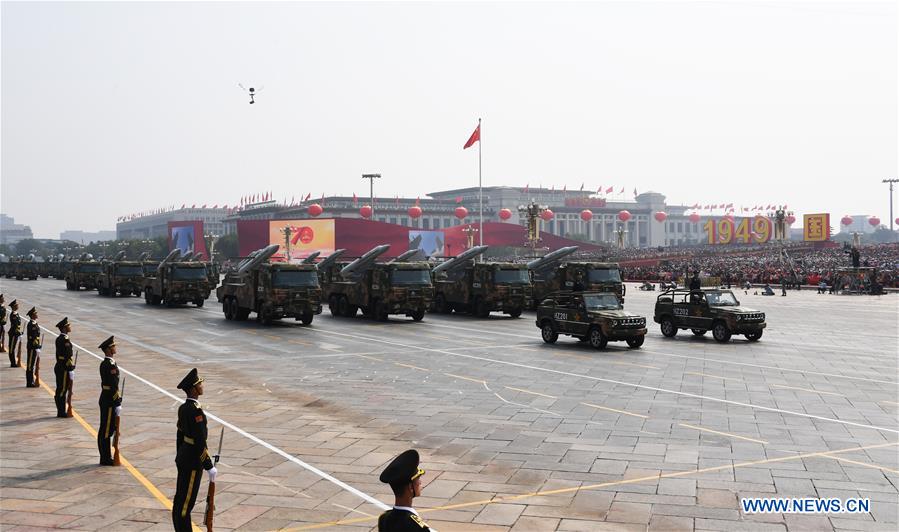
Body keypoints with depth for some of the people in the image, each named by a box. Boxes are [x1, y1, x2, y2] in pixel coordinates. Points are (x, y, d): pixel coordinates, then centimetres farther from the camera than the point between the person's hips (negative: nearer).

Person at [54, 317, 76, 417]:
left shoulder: (59, 338, 11)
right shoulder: (65, 340, -20)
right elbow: (67, 357, -21)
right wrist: (71, 371, -18)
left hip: (59, 367, 10)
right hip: (64, 369, -10)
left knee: (60, 390, 14)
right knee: (62, 390, -3)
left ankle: (61, 411, 21)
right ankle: (62, 412, 4)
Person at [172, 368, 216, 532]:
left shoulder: (183, 408, 5)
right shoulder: (195, 411, -23)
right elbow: (200, 442, -23)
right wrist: (209, 466, -17)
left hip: (183, 458, 9)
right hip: (193, 462, -9)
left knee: (180, 500, 16)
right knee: (185, 503, 0)